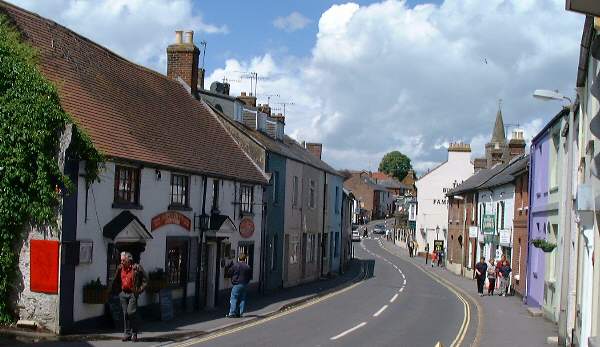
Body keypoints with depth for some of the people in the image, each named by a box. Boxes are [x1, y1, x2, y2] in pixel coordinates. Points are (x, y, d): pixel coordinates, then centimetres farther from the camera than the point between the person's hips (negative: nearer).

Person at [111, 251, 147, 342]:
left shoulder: (137, 268, -7)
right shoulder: (120, 268, 7)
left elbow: (145, 281, -3)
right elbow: (116, 281, 21)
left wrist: (139, 290, -8)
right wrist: (117, 290, 11)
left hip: (132, 294, -5)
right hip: (123, 294, 5)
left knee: (131, 312, -11)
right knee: (125, 314, 7)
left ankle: (134, 333, 1)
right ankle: (127, 333, 14)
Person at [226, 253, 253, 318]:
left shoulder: (235, 265, -8)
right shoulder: (248, 267, 4)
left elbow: (230, 271, 3)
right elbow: (250, 276, 10)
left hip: (237, 284, -5)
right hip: (244, 284, 5)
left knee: (234, 298, -3)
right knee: (242, 299, 11)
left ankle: (232, 313, -8)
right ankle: (240, 313, 11)